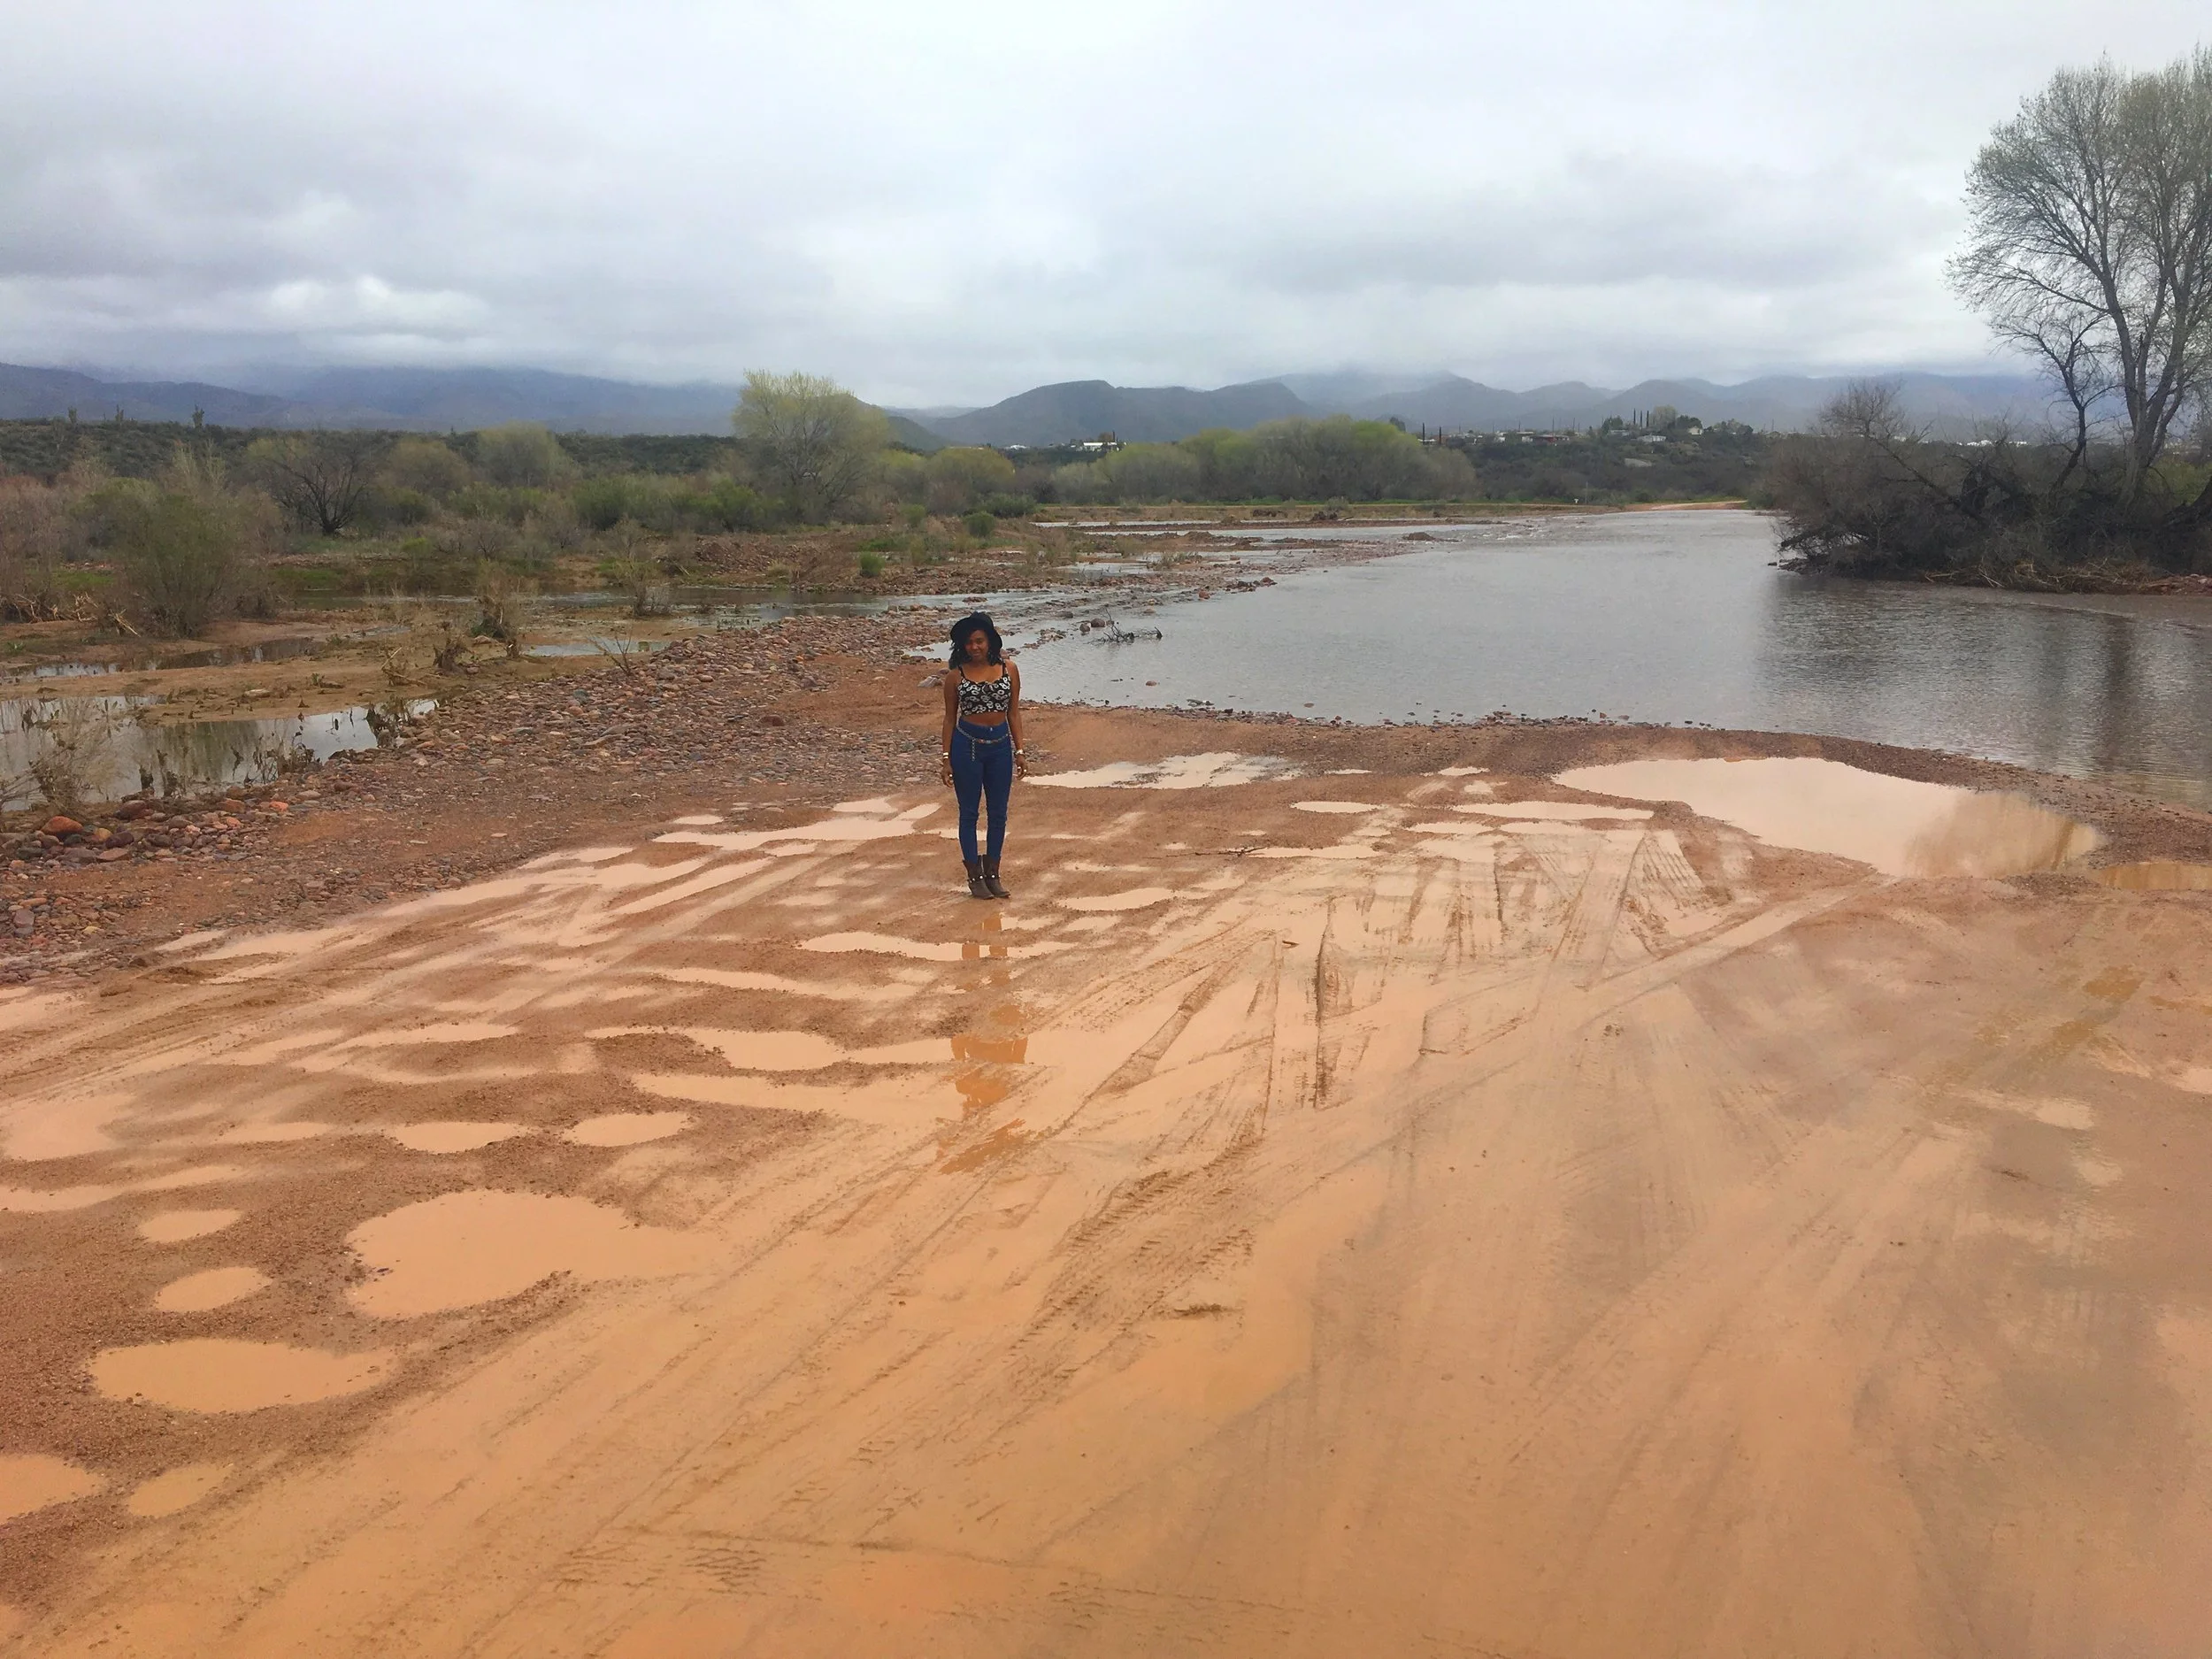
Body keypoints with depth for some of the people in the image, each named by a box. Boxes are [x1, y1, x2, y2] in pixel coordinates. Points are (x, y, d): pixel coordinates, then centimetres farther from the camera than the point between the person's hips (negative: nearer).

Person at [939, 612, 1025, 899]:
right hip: (966, 745, -2)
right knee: (969, 813, 5)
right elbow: (950, 717, 2)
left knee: (998, 813, 8)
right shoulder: (956, 675, -4)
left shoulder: (1009, 670, 0)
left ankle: (992, 874, 21)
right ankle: (975, 877, 15)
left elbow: (1014, 713, 6)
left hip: (1000, 746, 2)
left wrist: (1019, 751, 3)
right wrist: (947, 758, 0)